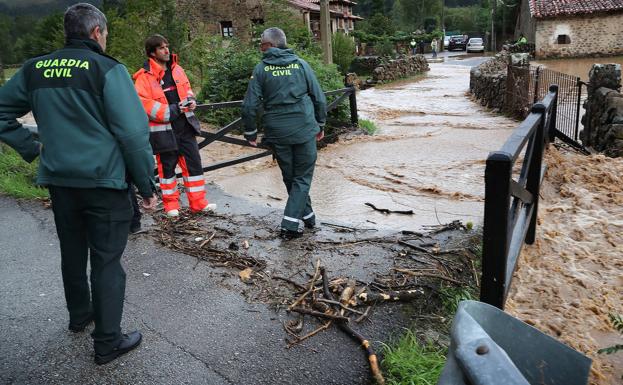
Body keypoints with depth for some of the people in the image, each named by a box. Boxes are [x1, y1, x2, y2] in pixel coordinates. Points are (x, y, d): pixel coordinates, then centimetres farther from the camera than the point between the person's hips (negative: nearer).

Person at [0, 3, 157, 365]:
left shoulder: (35, 69, 7)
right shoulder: (107, 69, -11)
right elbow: (134, 133, -16)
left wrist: (31, 148, 13)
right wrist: (148, 186, -11)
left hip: (58, 181, 6)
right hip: (104, 182, -5)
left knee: (72, 253, 21)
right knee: (106, 261, 3)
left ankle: (79, 314, 41)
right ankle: (108, 342, 12)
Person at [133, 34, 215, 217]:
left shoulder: (177, 69, 9)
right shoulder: (144, 76, -9)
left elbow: (187, 90, 20)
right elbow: (144, 104, -16)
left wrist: (190, 101, -2)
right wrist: (172, 111, -19)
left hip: (185, 126, 5)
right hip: (163, 130, -5)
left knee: (194, 163, 7)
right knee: (167, 166, 8)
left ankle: (198, 202, 17)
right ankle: (171, 204, 23)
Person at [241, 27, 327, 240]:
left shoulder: (261, 69, -1)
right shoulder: (301, 64, 2)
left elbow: (249, 105, -5)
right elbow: (319, 97, 3)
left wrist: (250, 133, 8)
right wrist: (320, 124, 16)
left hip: (277, 133, 0)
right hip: (305, 130, 0)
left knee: (290, 177, 18)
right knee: (302, 177, 7)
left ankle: (307, 215, 29)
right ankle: (289, 225, -1)